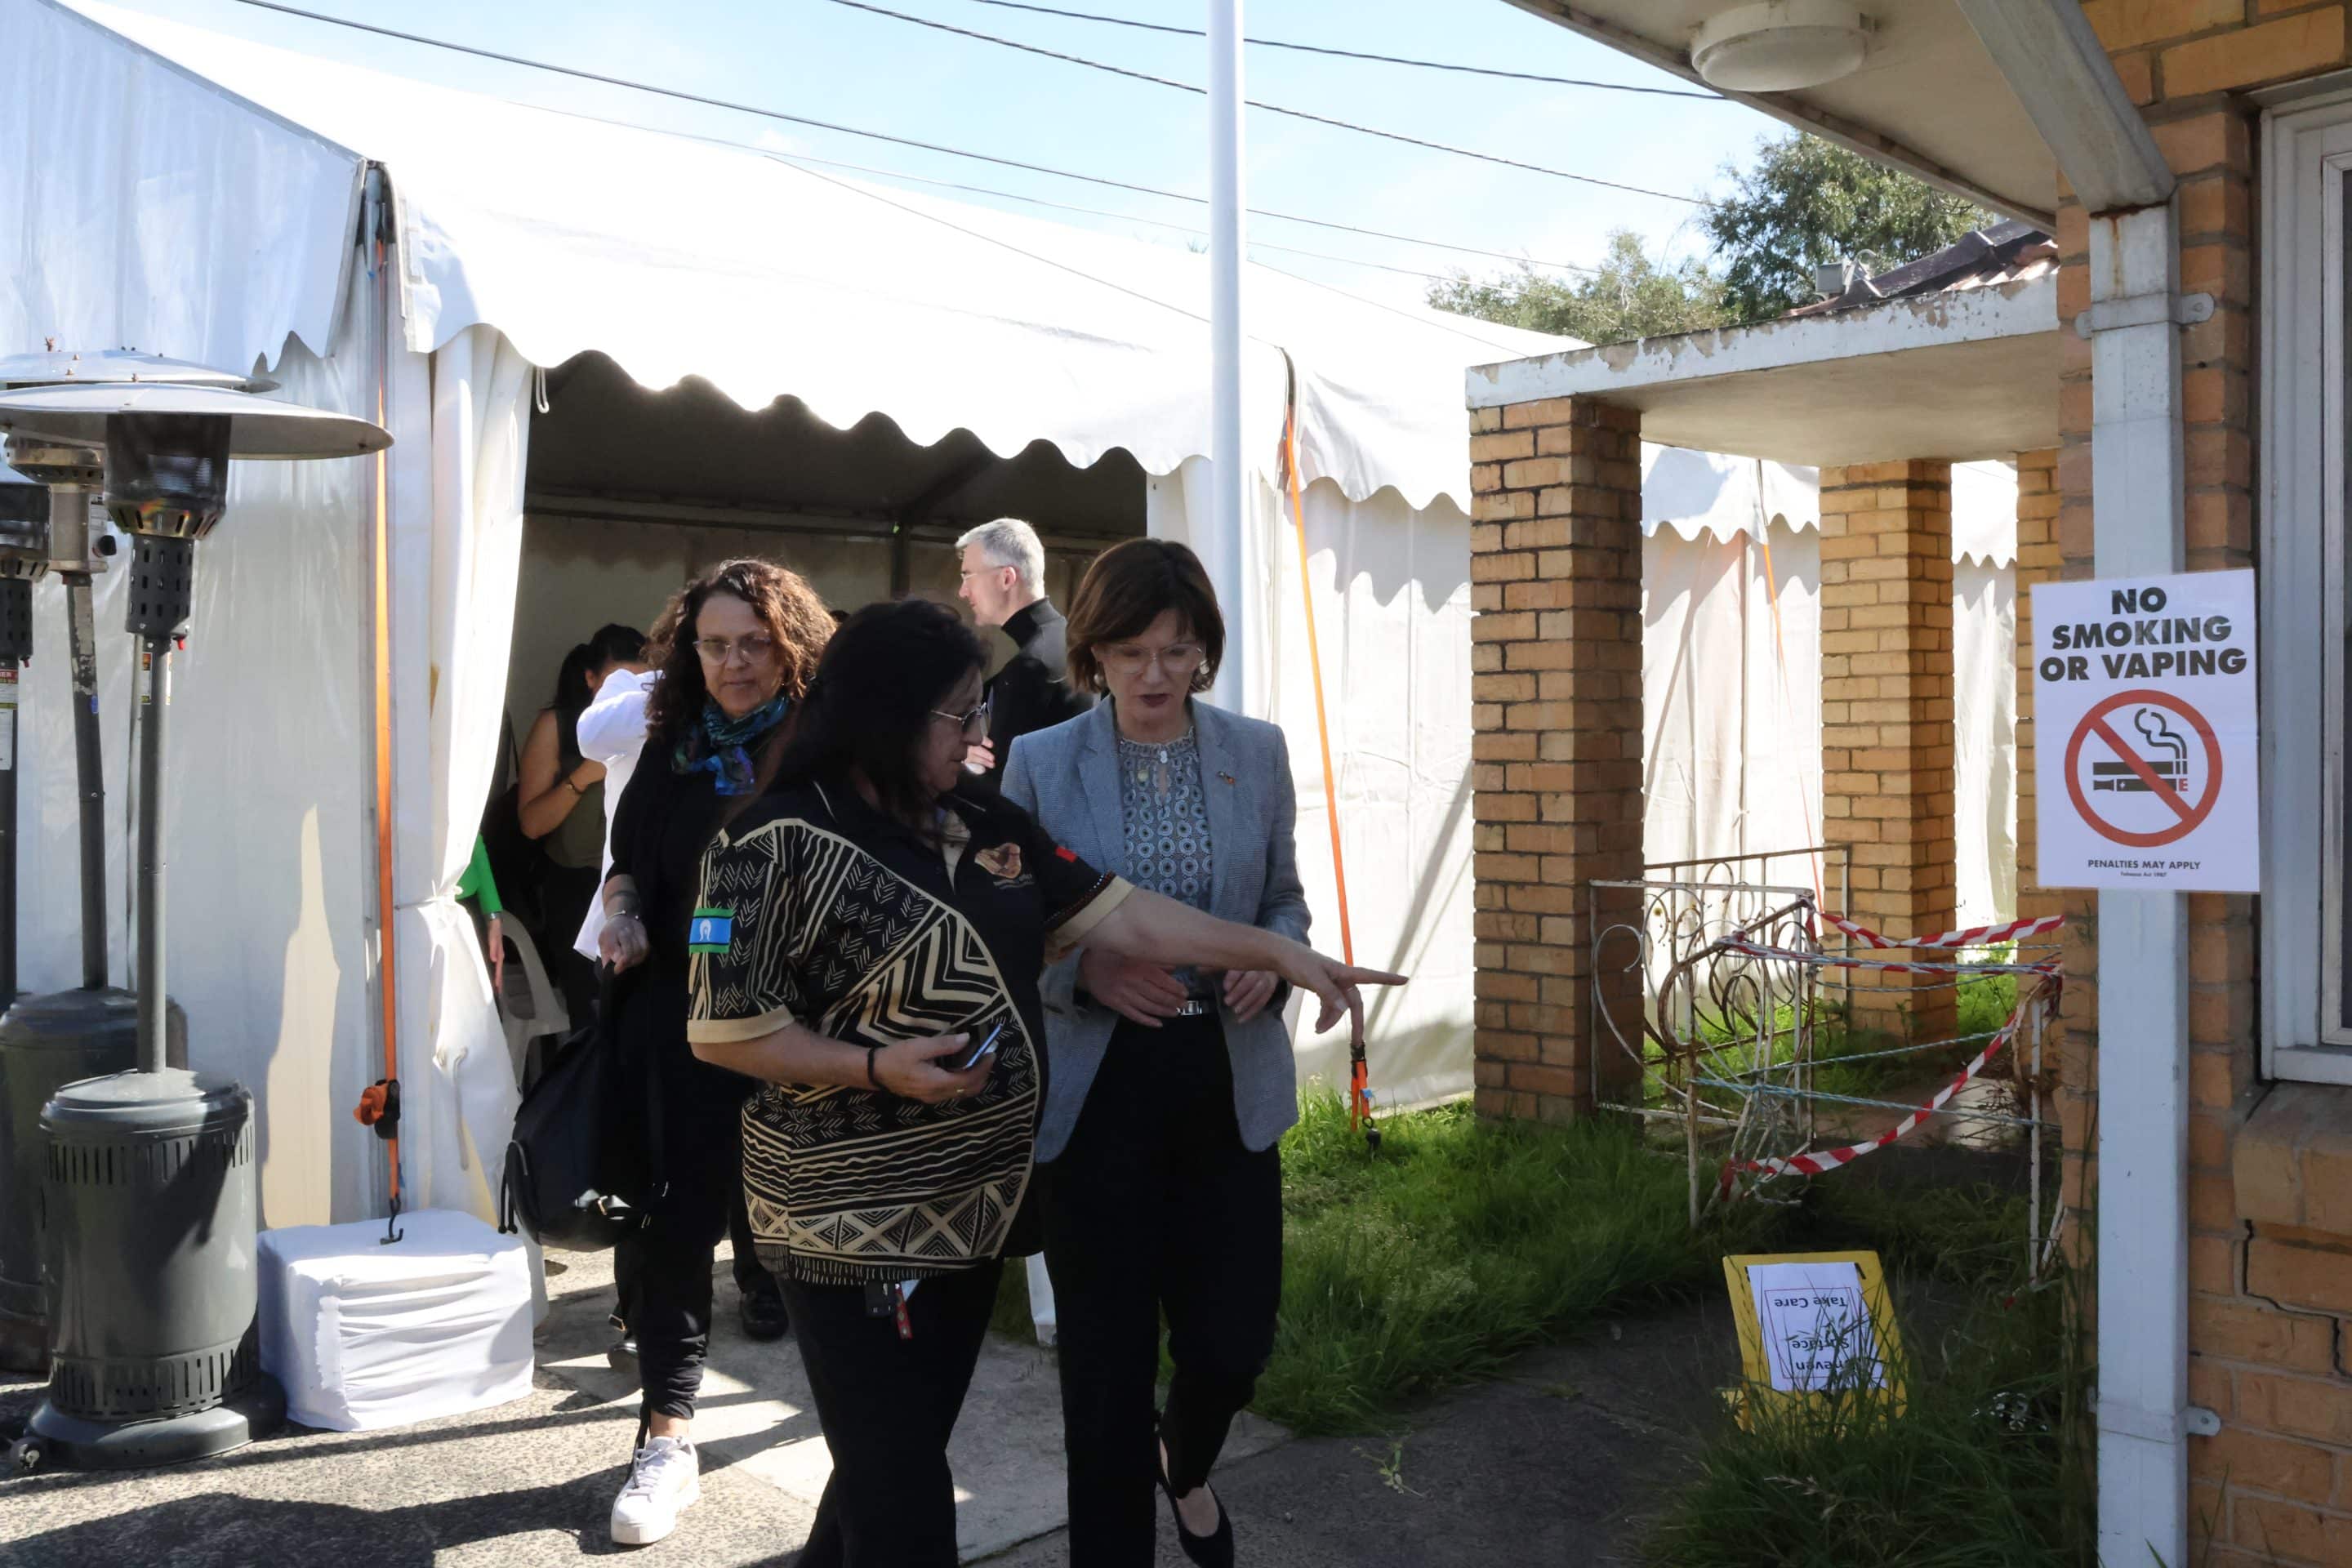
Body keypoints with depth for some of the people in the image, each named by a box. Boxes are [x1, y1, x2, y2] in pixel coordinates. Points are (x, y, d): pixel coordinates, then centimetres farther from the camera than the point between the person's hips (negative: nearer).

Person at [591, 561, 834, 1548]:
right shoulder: (674, 748, 6)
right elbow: (629, 862, 16)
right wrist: (623, 913, -3)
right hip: (685, 1024, 3)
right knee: (674, 1223, 4)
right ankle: (667, 1437, 17)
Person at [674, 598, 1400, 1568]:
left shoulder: (979, 821, 6)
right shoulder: (782, 844, -15)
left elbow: (1117, 912, 4)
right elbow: (723, 1030, -15)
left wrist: (1280, 955, -2)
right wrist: (879, 1066, -24)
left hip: (972, 1203, 7)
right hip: (856, 1224, -7)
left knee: (911, 1454, 18)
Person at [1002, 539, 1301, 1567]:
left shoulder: (1257, 752, 2)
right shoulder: (1039, 762, -5)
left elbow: (1286, 901, 11)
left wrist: (1273, 961, -11)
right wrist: (1088, 971, -20)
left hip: (1228, 1080, 2)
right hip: (1096, 1087, -2)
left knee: (1234, 1336, 8)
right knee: (1108, 1348, 6)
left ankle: (1186, 1468, 44)